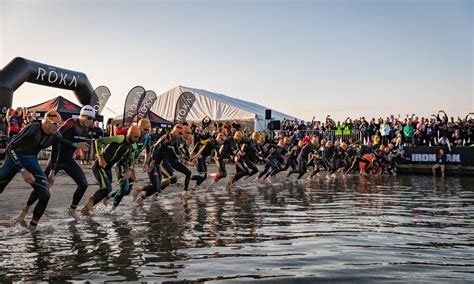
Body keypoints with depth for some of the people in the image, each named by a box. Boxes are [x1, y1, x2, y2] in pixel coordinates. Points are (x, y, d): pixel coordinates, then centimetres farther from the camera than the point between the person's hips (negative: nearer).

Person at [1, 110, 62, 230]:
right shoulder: (32, 129, -30)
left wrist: (53, 172, 12)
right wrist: (23, 171, -32)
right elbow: (9, 148, -28)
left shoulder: (56, 136, -11)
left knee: (45, 194, -11)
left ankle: (32, 226, 5)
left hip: (32, 160, 4)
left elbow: (55, 152, 11)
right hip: (15, 158, -4)